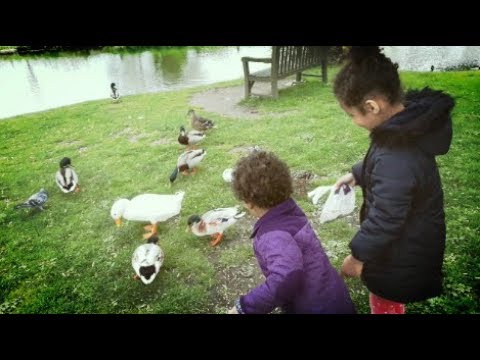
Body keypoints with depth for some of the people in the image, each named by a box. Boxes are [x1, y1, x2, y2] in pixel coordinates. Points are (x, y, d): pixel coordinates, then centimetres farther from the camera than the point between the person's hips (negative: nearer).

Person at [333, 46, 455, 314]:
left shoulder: (396, 161, -38)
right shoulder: (407, 125, -8)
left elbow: (384, 220, -29)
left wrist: (358, 255, -15)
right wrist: (358, 174, 9)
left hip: (402, 254, -9)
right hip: (410, 240, 9)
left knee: (385, 303, 18)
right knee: (389, 298, 31)